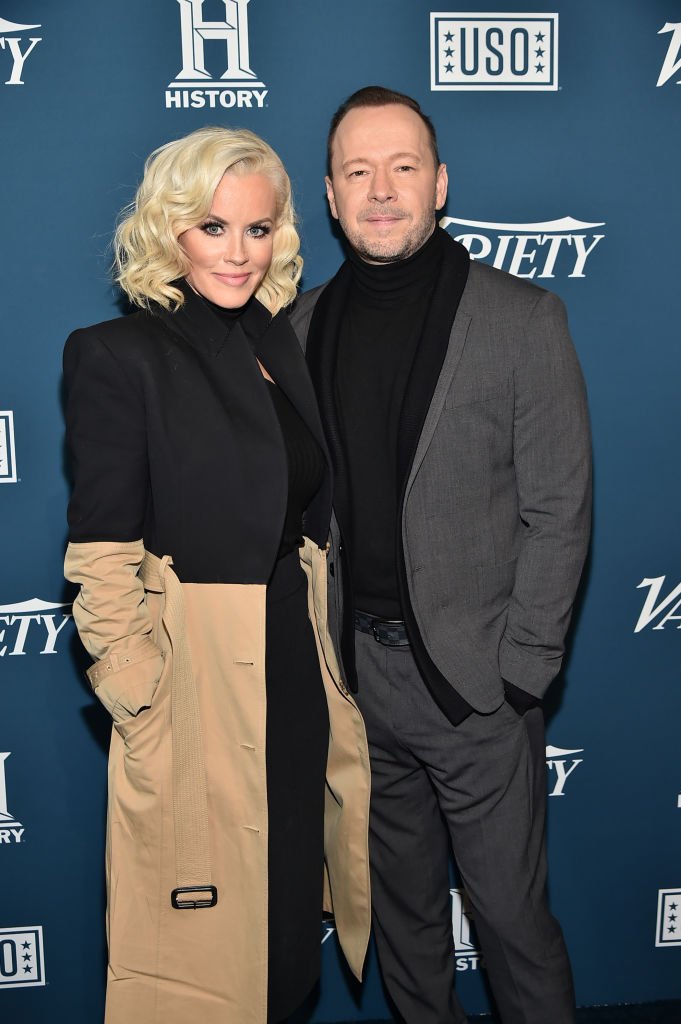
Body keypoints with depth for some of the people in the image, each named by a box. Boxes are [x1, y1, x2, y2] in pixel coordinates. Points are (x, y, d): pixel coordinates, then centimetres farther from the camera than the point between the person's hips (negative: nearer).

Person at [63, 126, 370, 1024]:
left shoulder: (280, 344, 9)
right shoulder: (119, 355, -11)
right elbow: (103, 561, -14)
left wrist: (330, 656, 8)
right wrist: (145, 710, -16)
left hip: (301, 666, 7)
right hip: (199, 673, -6)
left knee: (291, 890, 21)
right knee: (205, 921, 10)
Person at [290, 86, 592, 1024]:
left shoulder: (524, 320, -6)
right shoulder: (304, 327, 5)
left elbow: (558, 514, -7)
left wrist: (517, 671, -11)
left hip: (476, 681, -3)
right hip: (356, 671, 4)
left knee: (511, 914, 9)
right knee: (401, 905, 20)